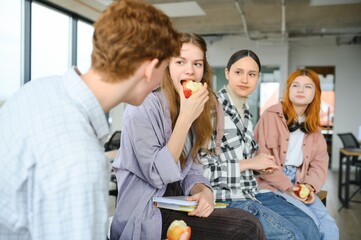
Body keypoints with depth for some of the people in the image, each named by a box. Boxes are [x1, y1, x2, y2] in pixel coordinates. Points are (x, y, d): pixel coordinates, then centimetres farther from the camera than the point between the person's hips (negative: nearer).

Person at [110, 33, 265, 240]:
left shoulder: (193, 109, 6)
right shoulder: (143, 107, -17)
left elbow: (190, 167, 7)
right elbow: (157, 175, -19)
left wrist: (204, 190, -15)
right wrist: (185, 119, -24)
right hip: (145, 216, -6)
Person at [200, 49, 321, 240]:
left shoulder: (245, 109, 10)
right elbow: (202, 168, -23)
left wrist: (259, 162, 1)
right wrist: (249, 163, -16)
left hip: (251, 191, 8)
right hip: (227, 198, -8)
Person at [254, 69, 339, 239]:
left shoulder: (313, 126, 13)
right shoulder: (271, 115, -8)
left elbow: (320, 162, 10)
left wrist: (310, 185, -10)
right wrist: (287, 186, -15)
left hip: (299, 185, 6)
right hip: (272, 185, -6)